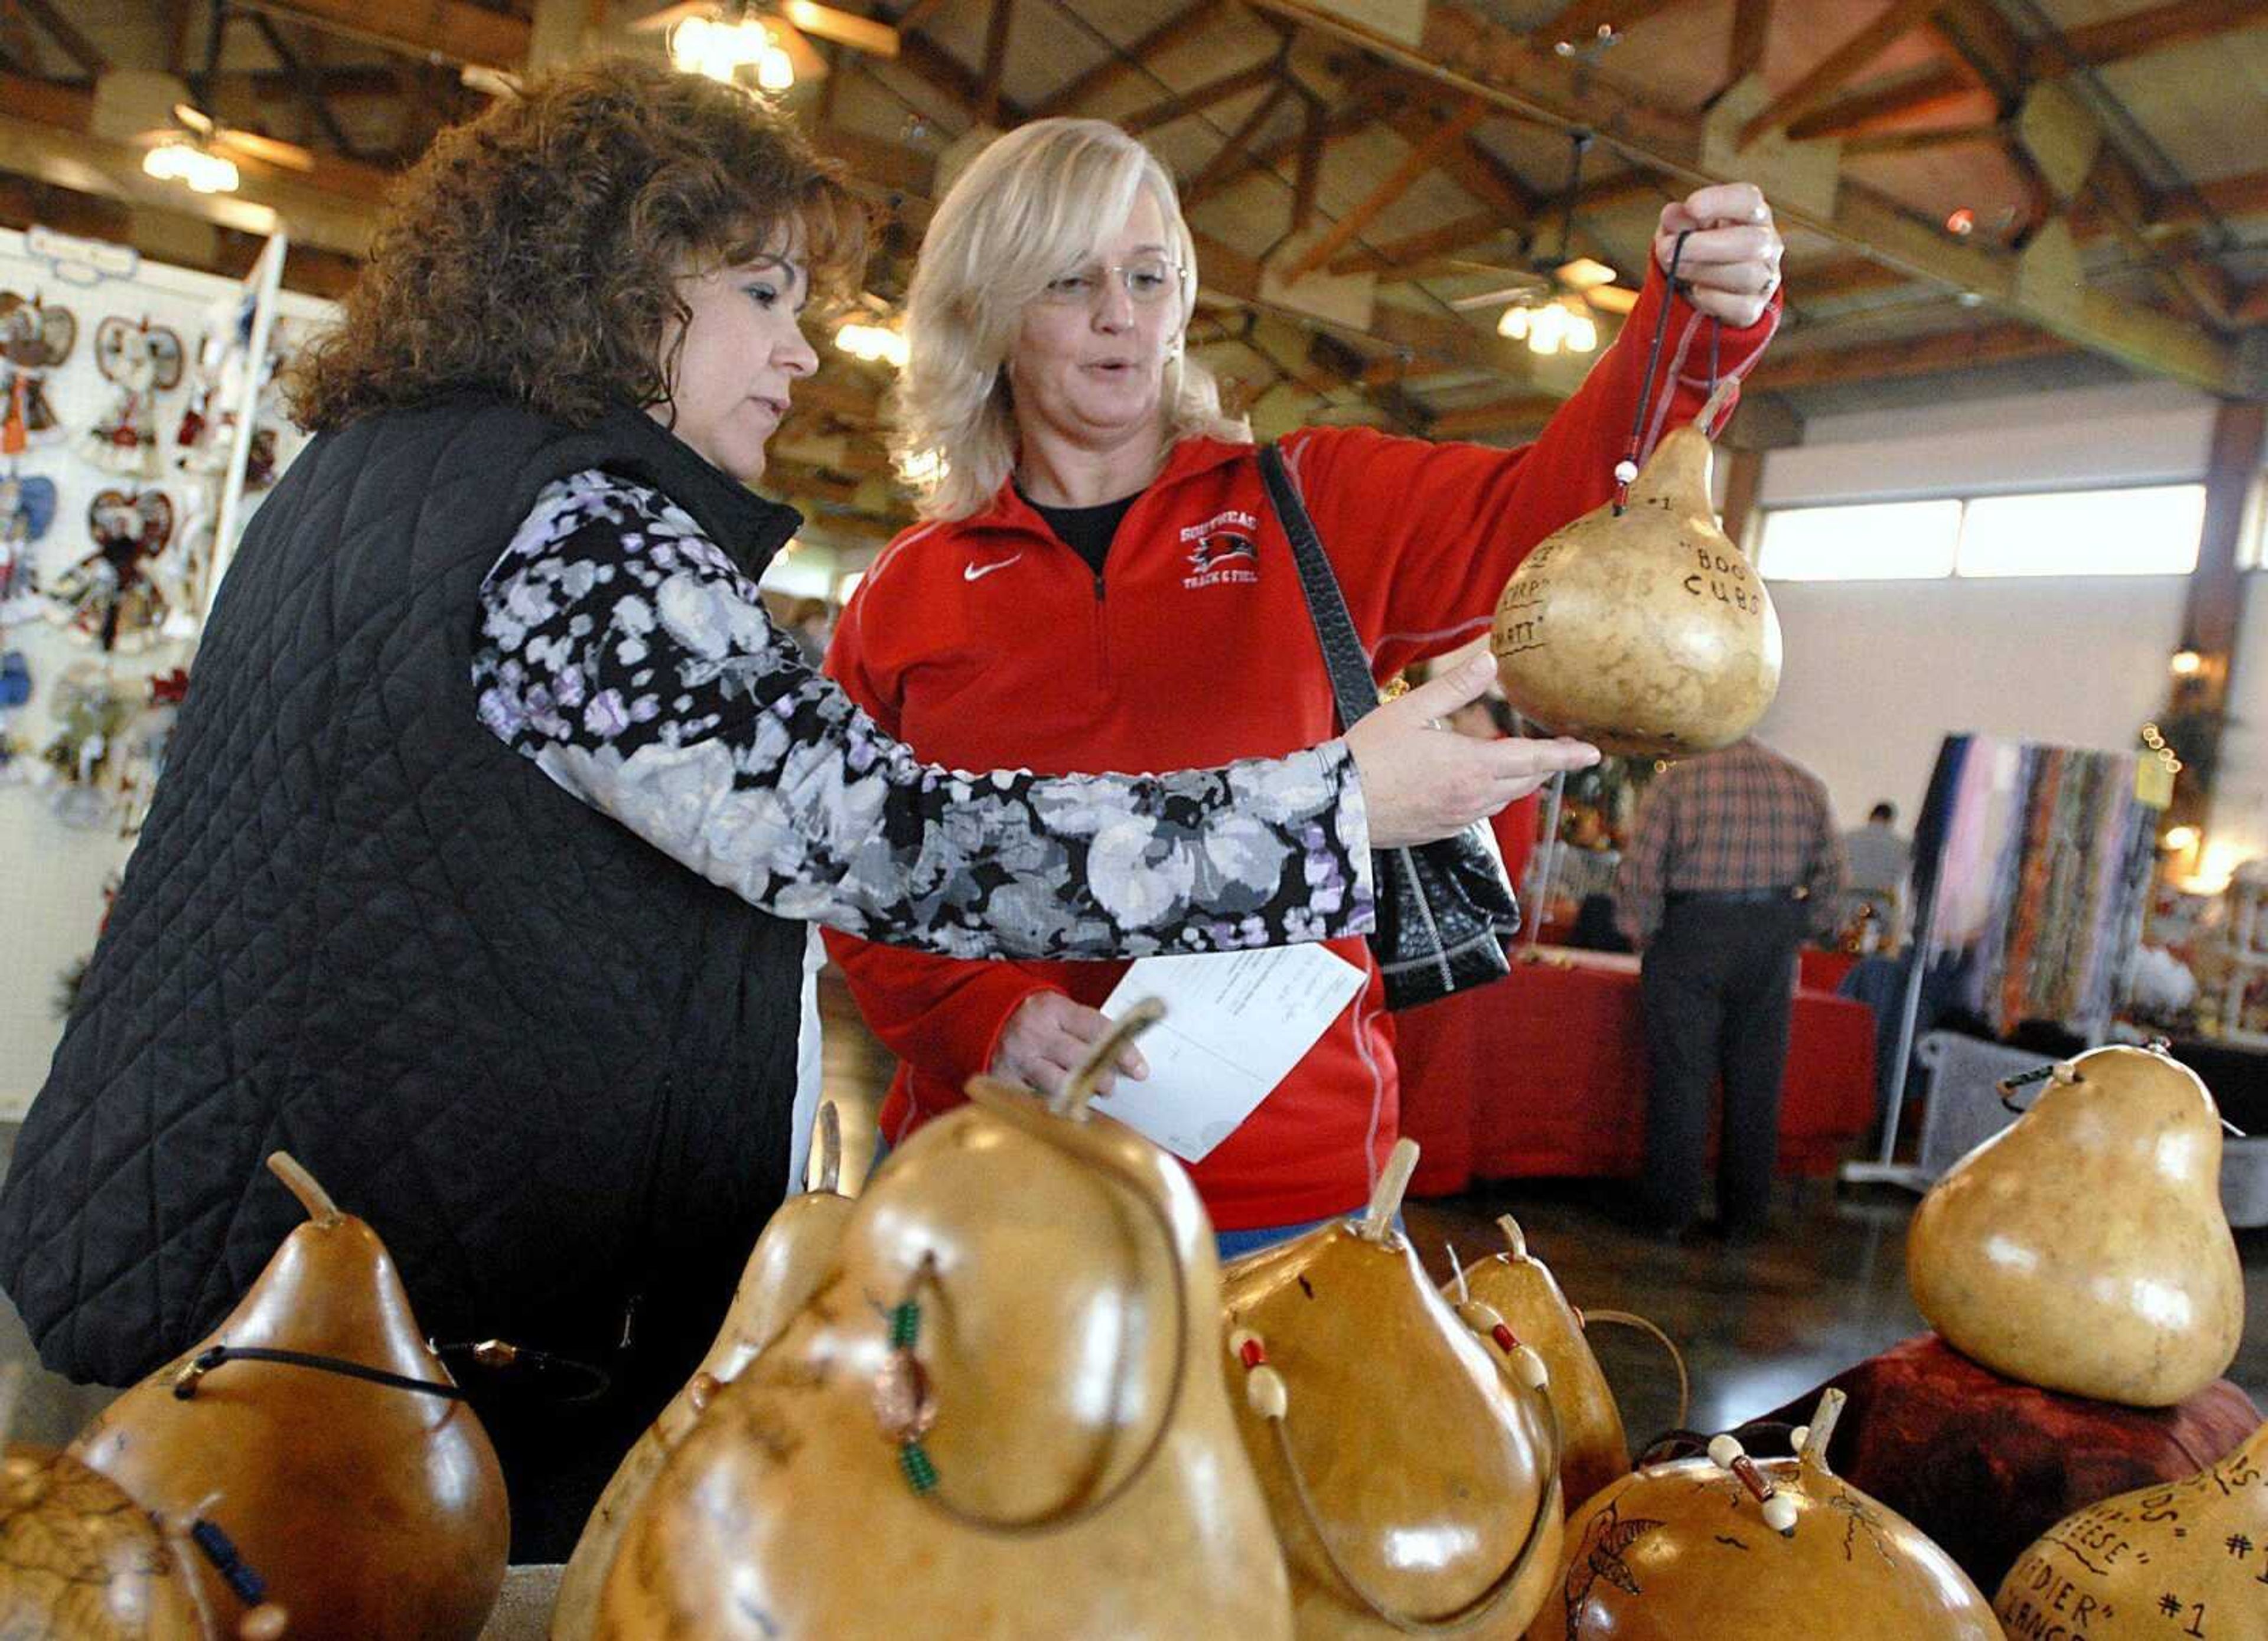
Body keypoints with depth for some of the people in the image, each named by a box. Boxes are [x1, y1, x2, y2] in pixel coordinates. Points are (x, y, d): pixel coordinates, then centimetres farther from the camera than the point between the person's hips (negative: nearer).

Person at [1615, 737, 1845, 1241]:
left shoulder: (1677, 779, -6)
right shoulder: (1804, 784, 5)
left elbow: (1639, 875, -10)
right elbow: (1830, 873, 7)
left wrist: (1645, 938, 2)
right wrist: (1796, 934, 14)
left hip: (1690, 933, -3)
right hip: (1771, 943, 3)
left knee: (1680, 1074, 4)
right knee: (1756, 1080, 10)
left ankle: (1674, 1212, 8)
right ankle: (1743, 1214, 17)